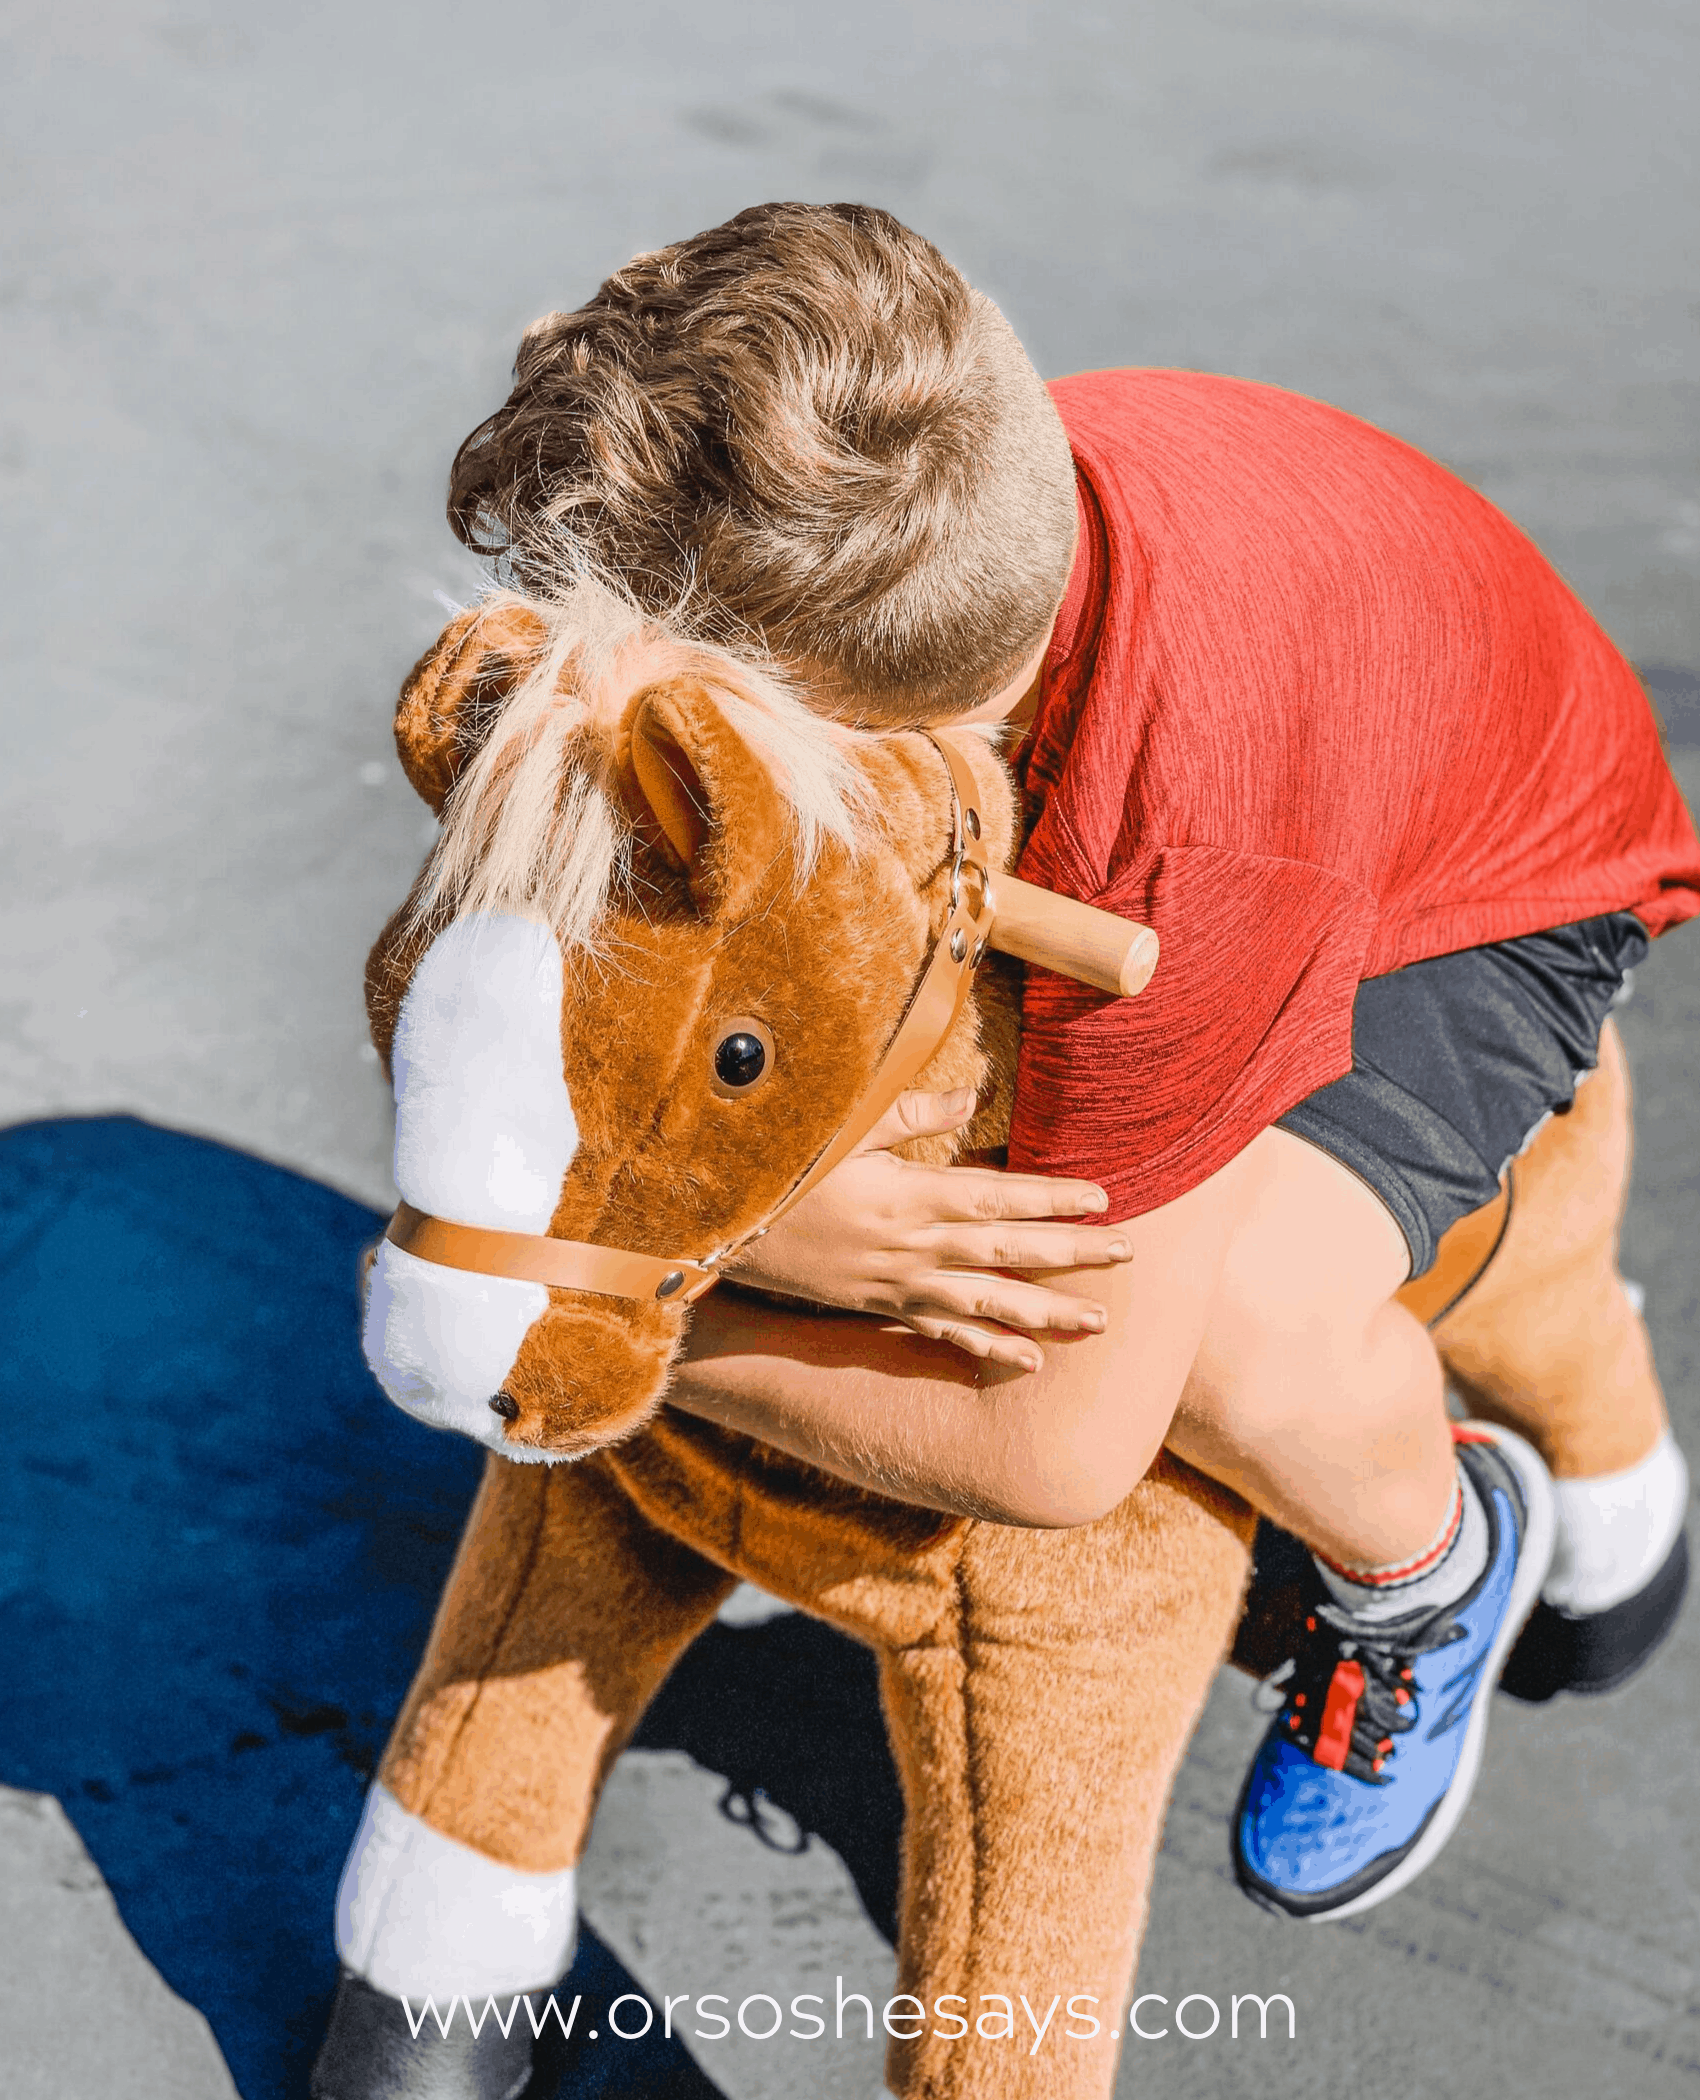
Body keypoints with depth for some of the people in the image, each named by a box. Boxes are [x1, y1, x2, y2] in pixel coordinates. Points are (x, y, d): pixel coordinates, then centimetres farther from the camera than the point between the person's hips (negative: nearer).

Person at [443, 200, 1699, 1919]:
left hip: (1488, 882, -6)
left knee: (1240, 1340, -34)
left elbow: (1056, 1447, -36)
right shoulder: (782, 550, -29)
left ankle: (1429, 1564, 5)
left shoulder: (1189, 839, -45)